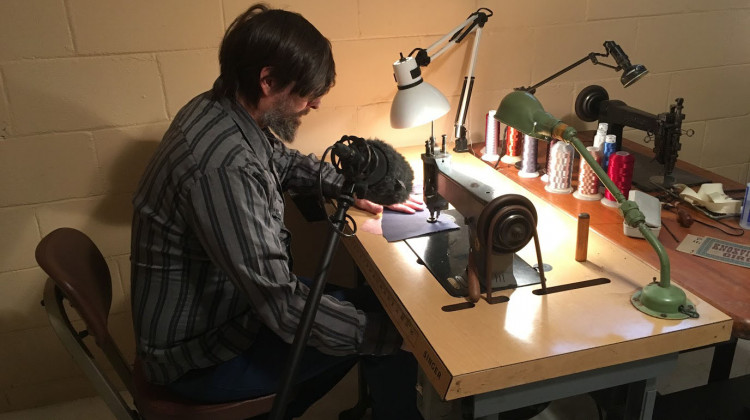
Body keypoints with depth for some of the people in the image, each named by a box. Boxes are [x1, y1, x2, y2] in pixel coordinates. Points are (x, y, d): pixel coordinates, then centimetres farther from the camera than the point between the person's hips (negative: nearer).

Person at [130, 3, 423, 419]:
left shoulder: (223, 109, -5)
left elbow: (286, 162, 16)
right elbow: (285, 308, -32)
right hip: (201, 355, -9)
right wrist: (391, 334, -22)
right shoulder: (223, 165, -34)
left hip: (218, 302, 9)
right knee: (386, 320, -5)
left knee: (369, 304, 16)